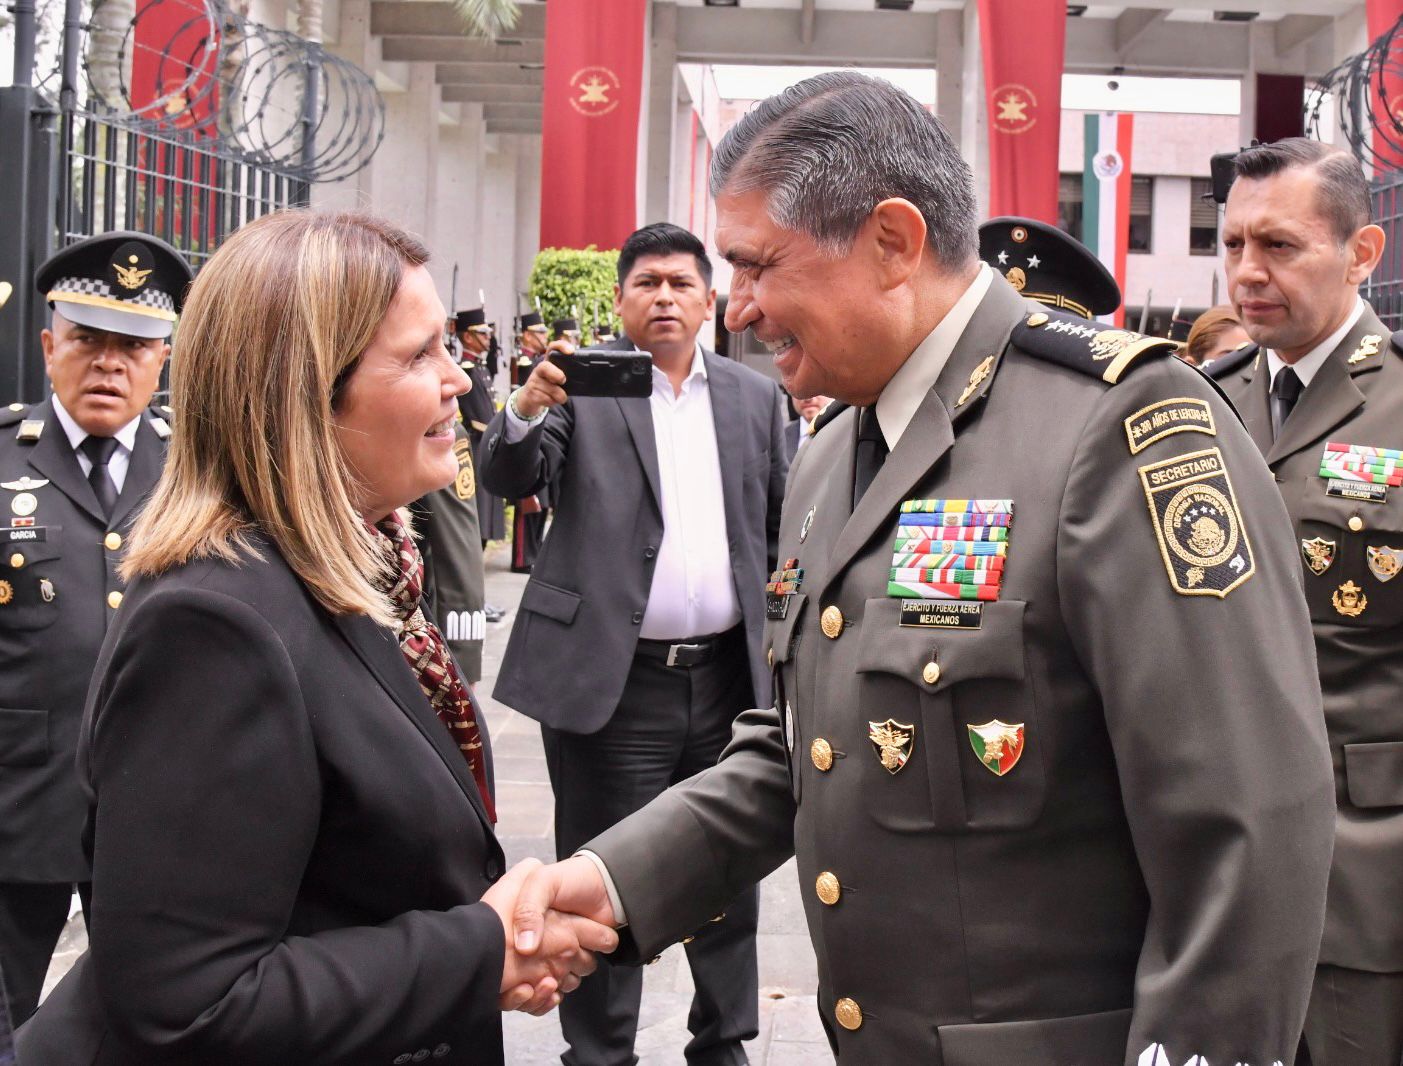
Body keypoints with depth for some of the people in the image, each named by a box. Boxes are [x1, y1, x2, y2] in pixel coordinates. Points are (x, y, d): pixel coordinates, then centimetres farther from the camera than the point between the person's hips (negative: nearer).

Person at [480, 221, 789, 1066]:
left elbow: (782, 524, 13)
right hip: (612, 676, -3)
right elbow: (511, 480, -13)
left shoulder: (755, 395, 9)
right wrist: (527, 407, -33)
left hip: (728, 673, 4)